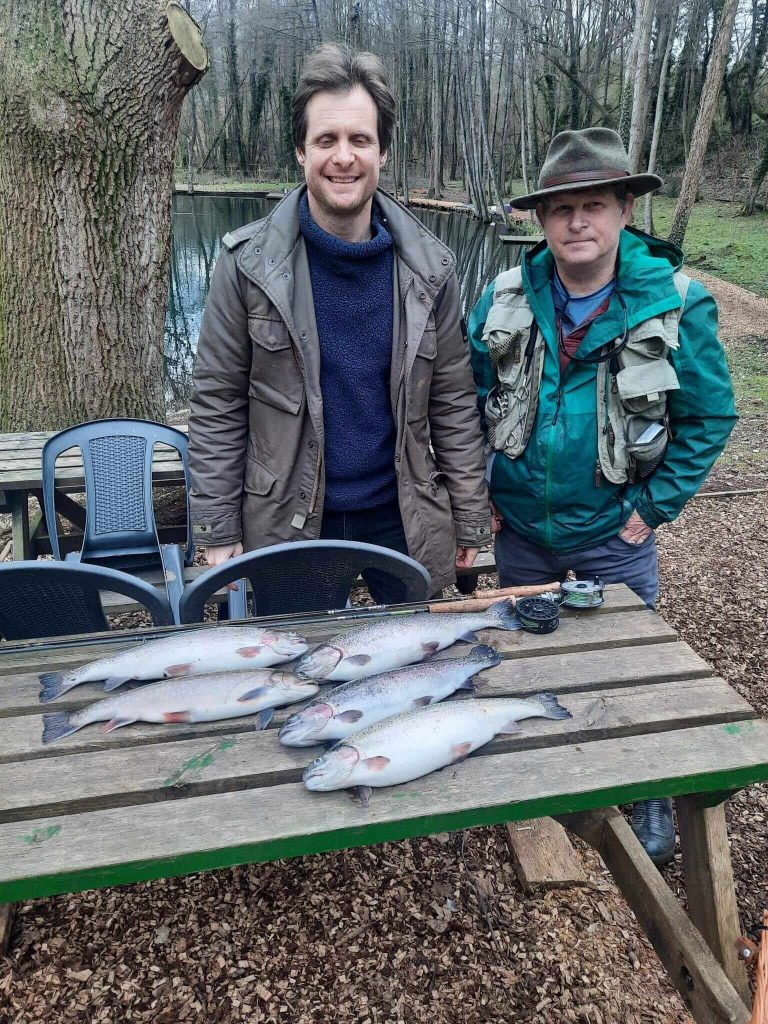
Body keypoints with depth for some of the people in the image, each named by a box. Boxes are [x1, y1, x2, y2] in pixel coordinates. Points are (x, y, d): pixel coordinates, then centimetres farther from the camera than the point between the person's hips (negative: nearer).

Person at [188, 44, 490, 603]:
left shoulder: (429, 266, -3)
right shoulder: (250, 263, -9)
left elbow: (454, 404, 0)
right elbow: (217, 407, -6)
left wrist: (470, 521, 1)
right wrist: (218, 531, -8)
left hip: (401, 516, 2)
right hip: (287, 524, -1)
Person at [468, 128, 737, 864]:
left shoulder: (676, 305, -15)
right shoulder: (503, 302, -9)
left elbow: (711, 414, -7)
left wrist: (655, 507, -9)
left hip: (613, 534, -2)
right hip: (520, 529, 3)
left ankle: (651, 801, 41)